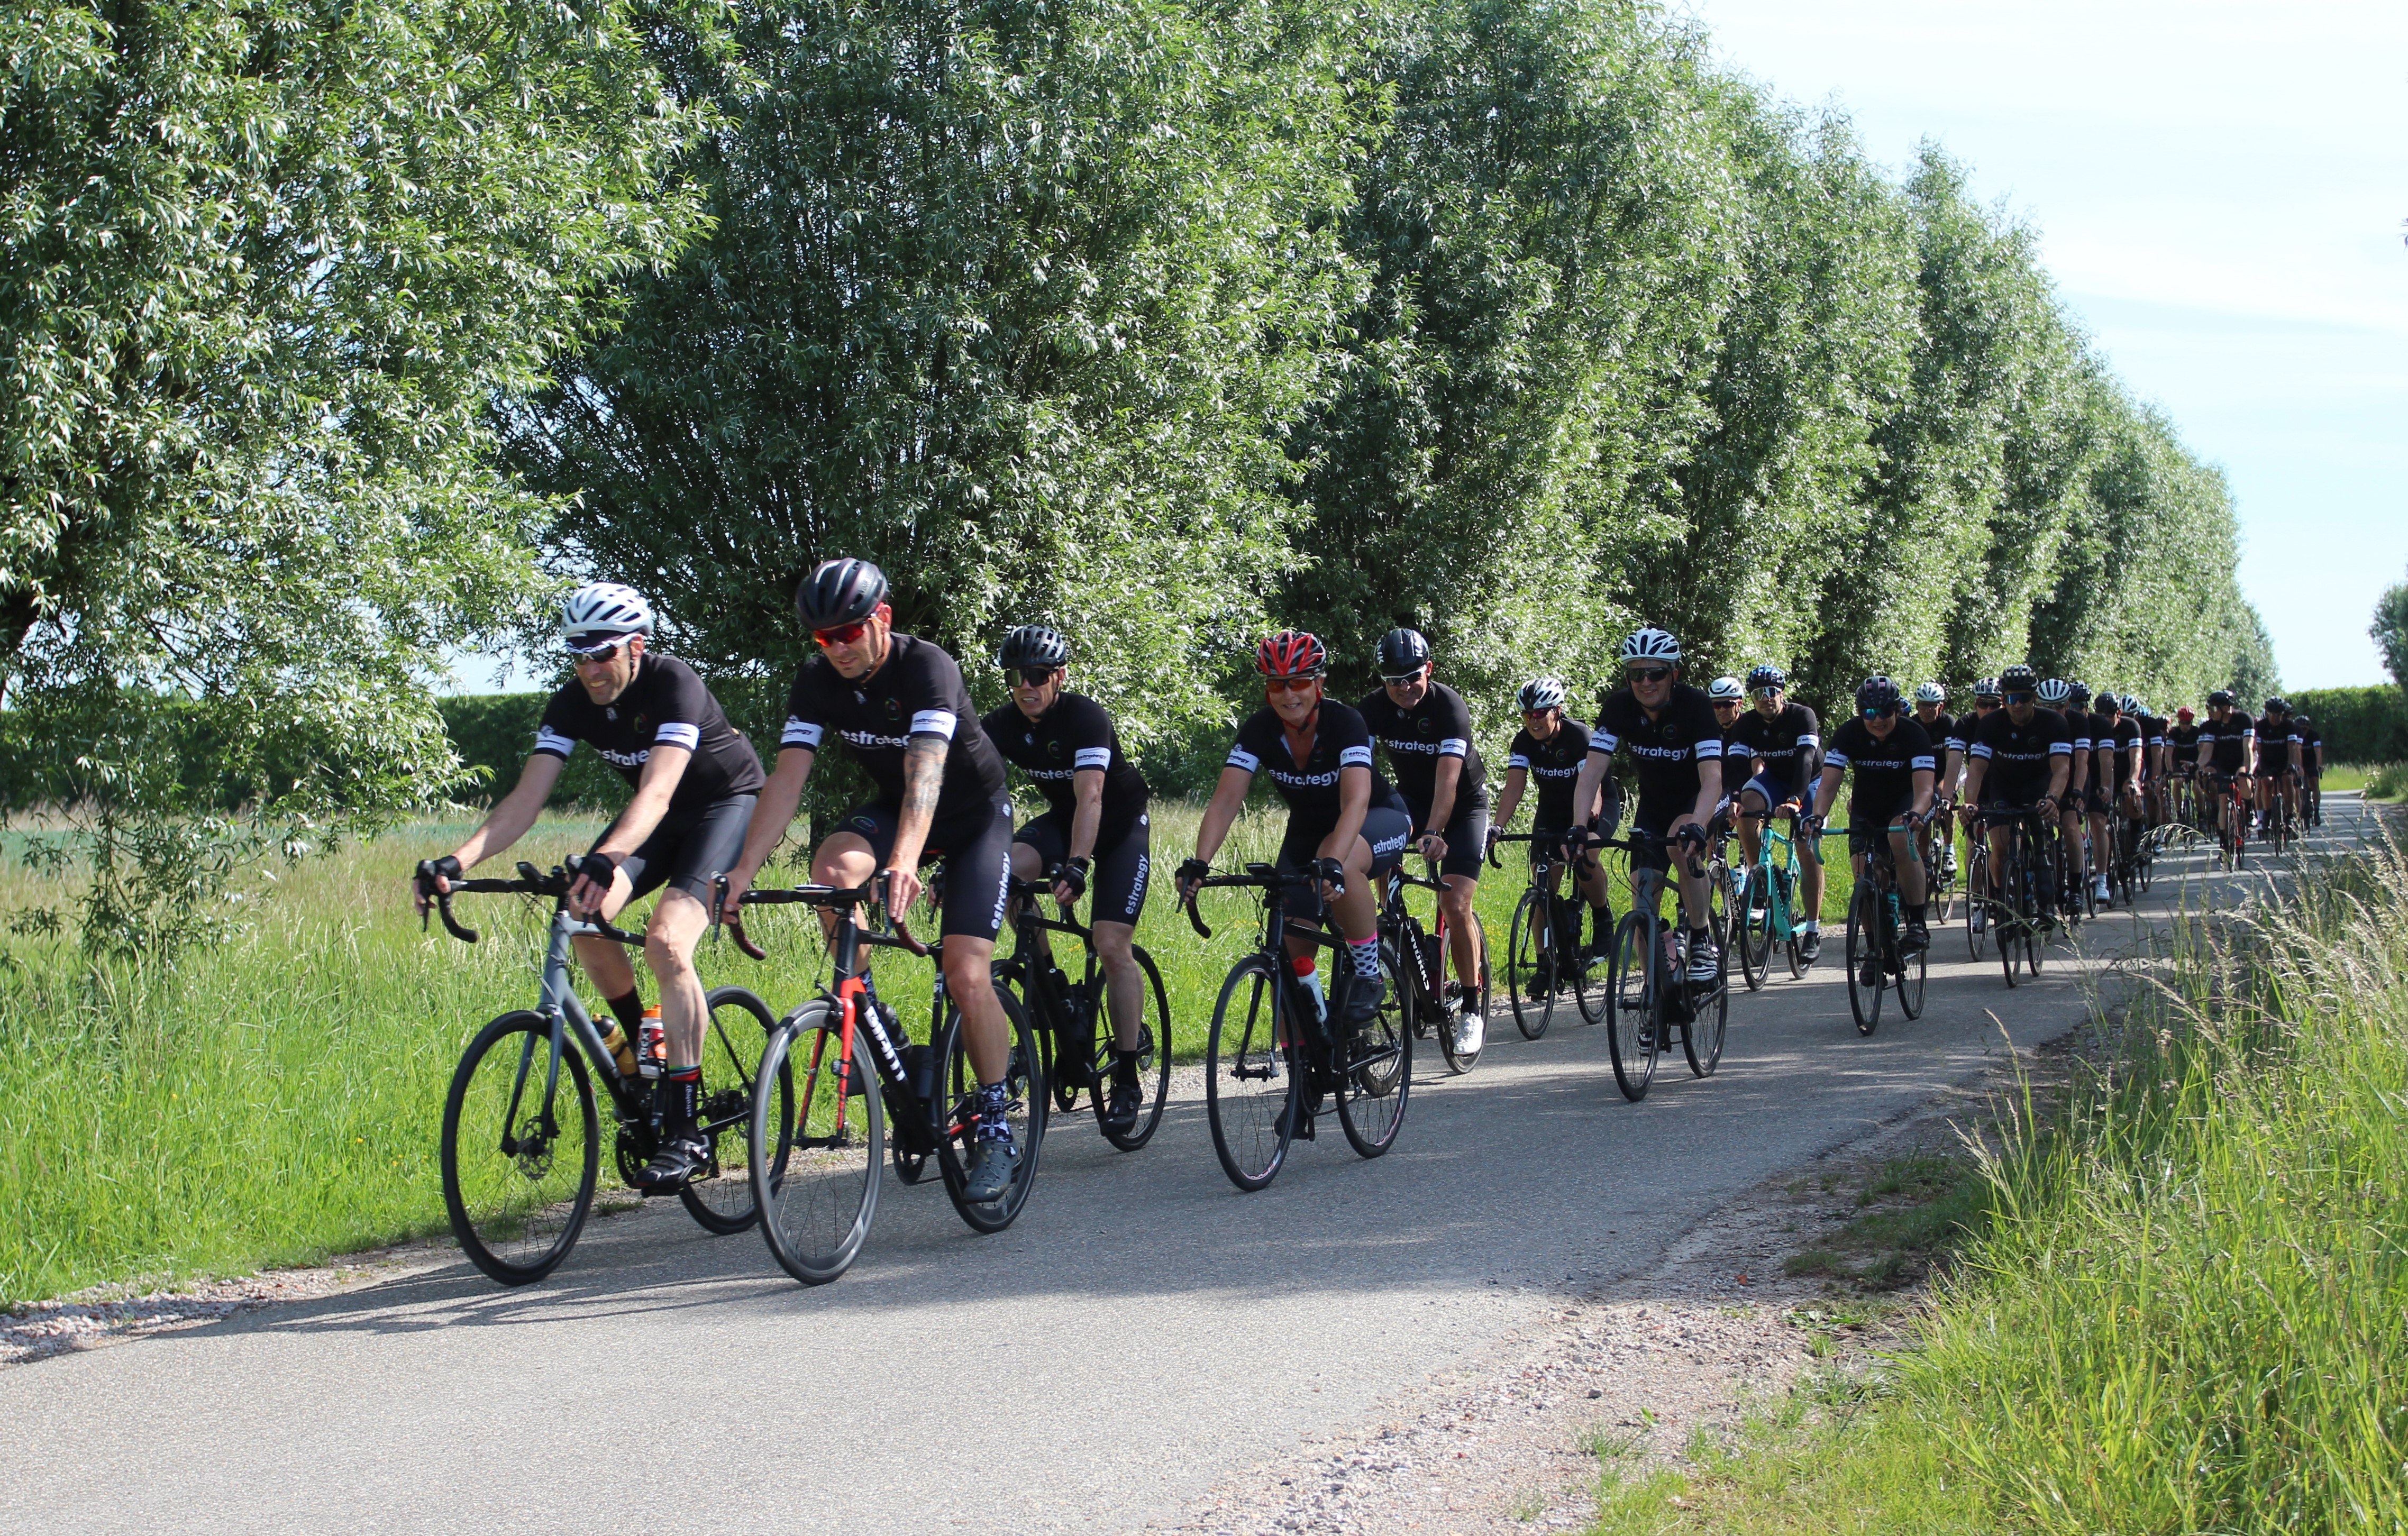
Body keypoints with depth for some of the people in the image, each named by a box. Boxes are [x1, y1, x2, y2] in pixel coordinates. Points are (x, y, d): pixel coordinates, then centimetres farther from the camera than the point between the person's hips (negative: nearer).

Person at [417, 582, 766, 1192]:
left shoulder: (674, 685, -30)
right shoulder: (573, 704, -12)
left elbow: (657, 792, -43)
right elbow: (525, 800, -18)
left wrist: (606, 859, -61)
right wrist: (457, 860, -34)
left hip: (728, 802, -7)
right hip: (660, 816, 7)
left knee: (666, 941, -27)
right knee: (584, 915, -19)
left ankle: (686, 1132, -23)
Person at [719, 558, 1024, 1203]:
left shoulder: (928, 668, -29)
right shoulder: (817, 681, -13)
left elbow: (924, 773, -43)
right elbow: (787, 779, -19)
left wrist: (904, 862, -59)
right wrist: (745, 868, -33)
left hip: (975, 816, -5)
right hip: (891, 807, 5)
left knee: (966, 973, -18)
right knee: (831, 867, -29)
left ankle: (997, 1129, -3)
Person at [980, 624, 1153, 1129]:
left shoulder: (1087, 718, -28)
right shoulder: (1002, 725, -13)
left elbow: (1090, 796, -39)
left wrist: (1076, 866, -52)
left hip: (1121, 824, -5)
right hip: (1062, 819, 5)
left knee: (1112, 945, -17)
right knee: (1006, 867, -28)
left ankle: (1127, 1080, -8)